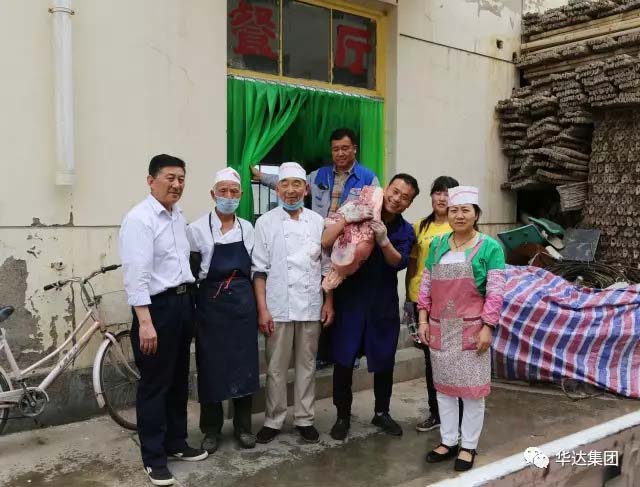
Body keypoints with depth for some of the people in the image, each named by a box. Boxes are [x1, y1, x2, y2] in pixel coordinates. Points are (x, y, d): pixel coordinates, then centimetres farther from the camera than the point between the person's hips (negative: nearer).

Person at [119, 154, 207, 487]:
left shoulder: (179, 216, 12)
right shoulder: (140, 219, -15)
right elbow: (136, 275, -21)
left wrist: (188, 302, 14)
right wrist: (145, 321, -25)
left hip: (183, 302, 9)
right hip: (157, 306, -8)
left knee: (179, 380, 18)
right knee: (154, 384, 3)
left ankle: (176, 444, 34)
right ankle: (154, 458, 18)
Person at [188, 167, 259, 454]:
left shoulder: (248, 229, 6)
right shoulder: (197, 229, -6)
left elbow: (255, 269, 10)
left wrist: (259, 304, 6)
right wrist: (191, 306, -9)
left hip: (243, 303, 3)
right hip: (211, 304, -3)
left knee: (244, 365, 8)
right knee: (211, 367, 5)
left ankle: (243, 427, 24)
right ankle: (211, 429, 21)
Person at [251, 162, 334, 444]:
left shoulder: (317, 222, 6)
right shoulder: (266, 222, 0)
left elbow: (326, 265, 10)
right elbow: (259, 269, -2)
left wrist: (328, 302, 3)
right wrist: (262, 309, -8)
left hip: (311, 306, 2)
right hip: (278, 307, -2)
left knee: (307, 365, 11)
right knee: (276, 367, 7)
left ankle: (304, 419, 24)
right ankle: (273, 420, 21)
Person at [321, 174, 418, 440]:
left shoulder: (405, 231, 4)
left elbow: (398, 262, -14)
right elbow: (325, 242, -15)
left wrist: (384, 240, -30)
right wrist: (348, 215, -26)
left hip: (384, 303, 3)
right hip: (349, 299, -2)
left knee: (384, 361, 12)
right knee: (343, 360, 2)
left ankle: (381, 413, 32)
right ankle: (343, 415, 19)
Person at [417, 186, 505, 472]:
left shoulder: (489, 247, -6)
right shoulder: (438, 244, 7)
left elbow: (495, 292, -9)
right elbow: (426, 284, 9)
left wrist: (487, 328, -14)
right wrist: (423, 320, 4)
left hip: (471, 329, -4)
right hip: (440, 328, 5)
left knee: (471, 389, 4)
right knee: (443, 386, 13)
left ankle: (468, 446, 20)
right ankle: (448, 441, 27)